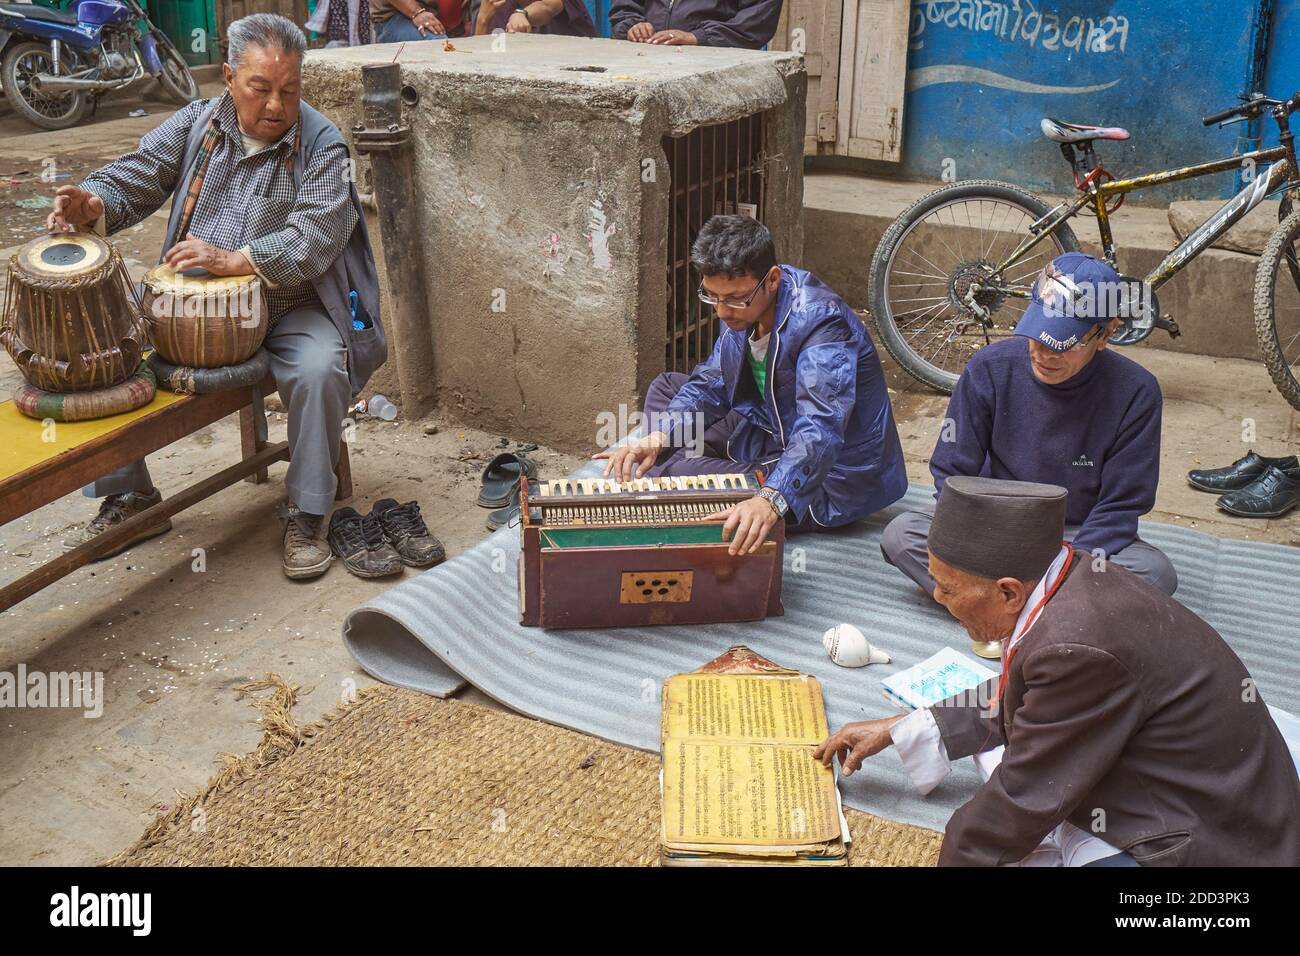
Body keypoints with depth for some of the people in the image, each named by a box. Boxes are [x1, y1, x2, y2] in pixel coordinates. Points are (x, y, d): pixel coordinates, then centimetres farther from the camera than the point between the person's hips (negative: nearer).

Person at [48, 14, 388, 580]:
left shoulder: (321, 145, -9)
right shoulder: (195, 125, 4)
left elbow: (313, 242, -22)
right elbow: (134, 180, 3)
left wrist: (233, 260, -33)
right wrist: (93, 203, -21)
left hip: (288, 308, -4)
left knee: (319, 369, -33)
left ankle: (305, 517, -14)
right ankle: (130, 499, 9)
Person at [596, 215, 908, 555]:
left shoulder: (821, 322, -30)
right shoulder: (745, 302, -5)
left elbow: (819, 433, -42)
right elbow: (712, 383, 4)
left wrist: (771, 501, -59)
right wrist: (657, 439, -14)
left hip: (829, 480, -9)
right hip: (775, 436, 9)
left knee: (674, 477, -25)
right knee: (666, 387, 11)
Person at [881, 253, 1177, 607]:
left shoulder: (1136, 393, -15)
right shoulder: (989, 368, -12)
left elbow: (1120, 506, -11)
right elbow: (952, 475, -7)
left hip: (1080, 538, 0)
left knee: (1156, 572, -31)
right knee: (901, 534, -25)